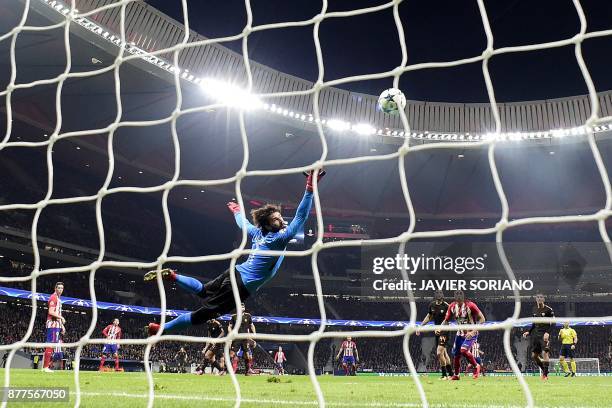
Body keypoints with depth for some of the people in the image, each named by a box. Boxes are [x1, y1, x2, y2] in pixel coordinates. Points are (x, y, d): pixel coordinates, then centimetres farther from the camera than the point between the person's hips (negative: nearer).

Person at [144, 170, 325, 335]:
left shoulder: (258, 233, 5)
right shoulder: (279, 239, -17)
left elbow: (243, 223, 25)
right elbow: (300, 217, -24)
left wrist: (236, 210, 48)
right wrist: (310, 187, -27)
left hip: (234, 273, 8)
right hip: (242, 286, -8)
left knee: (202, 290, 33)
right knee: (202, 314, -3)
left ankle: (171, 276, 19)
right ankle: (160, 329, -2)